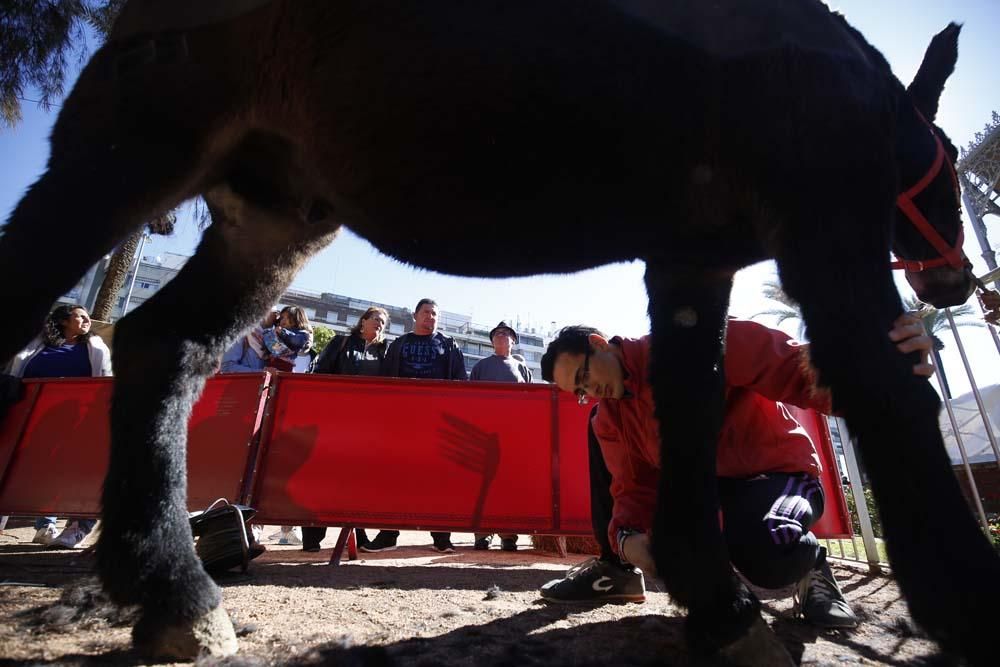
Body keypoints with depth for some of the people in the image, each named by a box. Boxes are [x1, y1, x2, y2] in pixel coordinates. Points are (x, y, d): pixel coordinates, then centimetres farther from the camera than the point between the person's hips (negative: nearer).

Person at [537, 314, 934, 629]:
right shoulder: (609, 421, -2)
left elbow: (793, 370, -27)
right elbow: (634, 488, -4)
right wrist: (626, 538, -26)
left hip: (777, 472, -5)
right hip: (698, 487, 6)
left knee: (764, 552, -41)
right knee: (597, 435, -5)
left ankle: (810, 563, 1)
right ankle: (617, 570, 6)